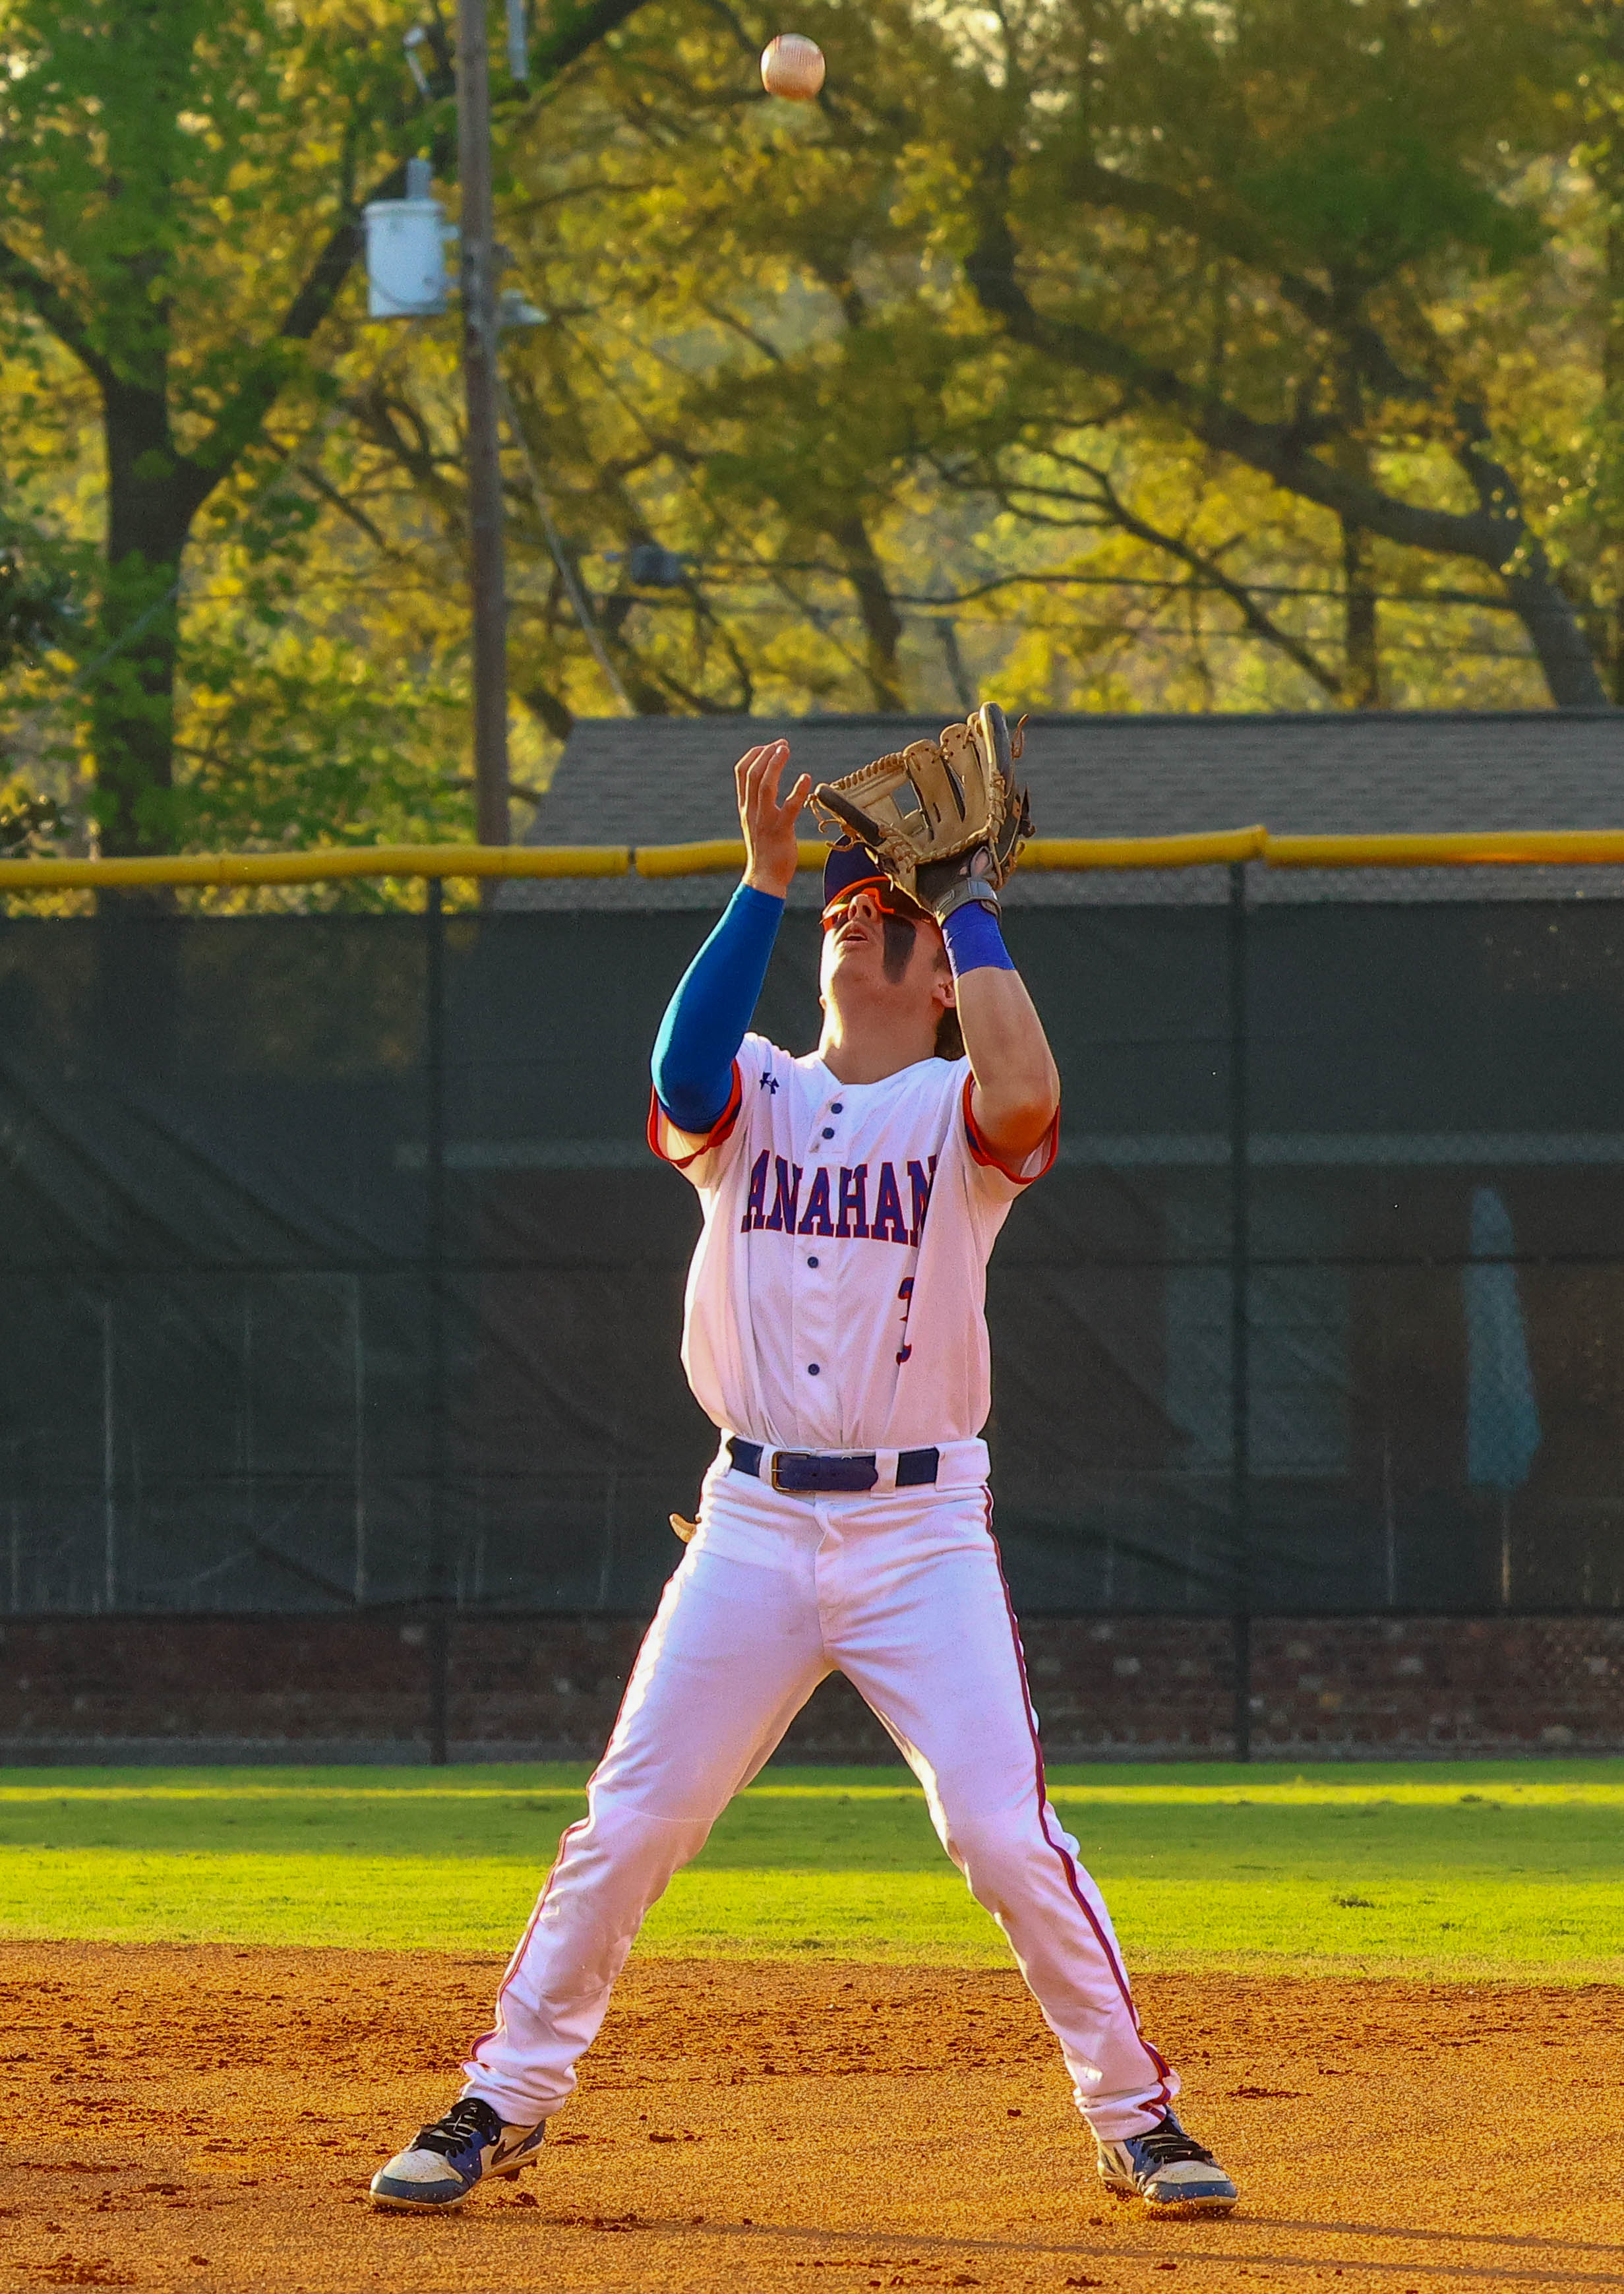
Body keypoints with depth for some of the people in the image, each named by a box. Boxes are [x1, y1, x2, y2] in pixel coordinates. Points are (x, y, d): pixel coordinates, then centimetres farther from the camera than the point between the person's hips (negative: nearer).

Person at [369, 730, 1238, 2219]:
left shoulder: (960, 1109, 2)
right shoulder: (752, 1097, 8)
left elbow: (1028, 1100, -23)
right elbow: (682, 1072, -16)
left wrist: (968, 902, -12)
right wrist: (767, 877, -15)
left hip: (923, 1530, -2)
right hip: (755, 1524, 2)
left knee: (1007, 1836, -9)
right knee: (628, 1828, 1)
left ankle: (1136, 2118, 4)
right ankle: (505, 2103, 12)